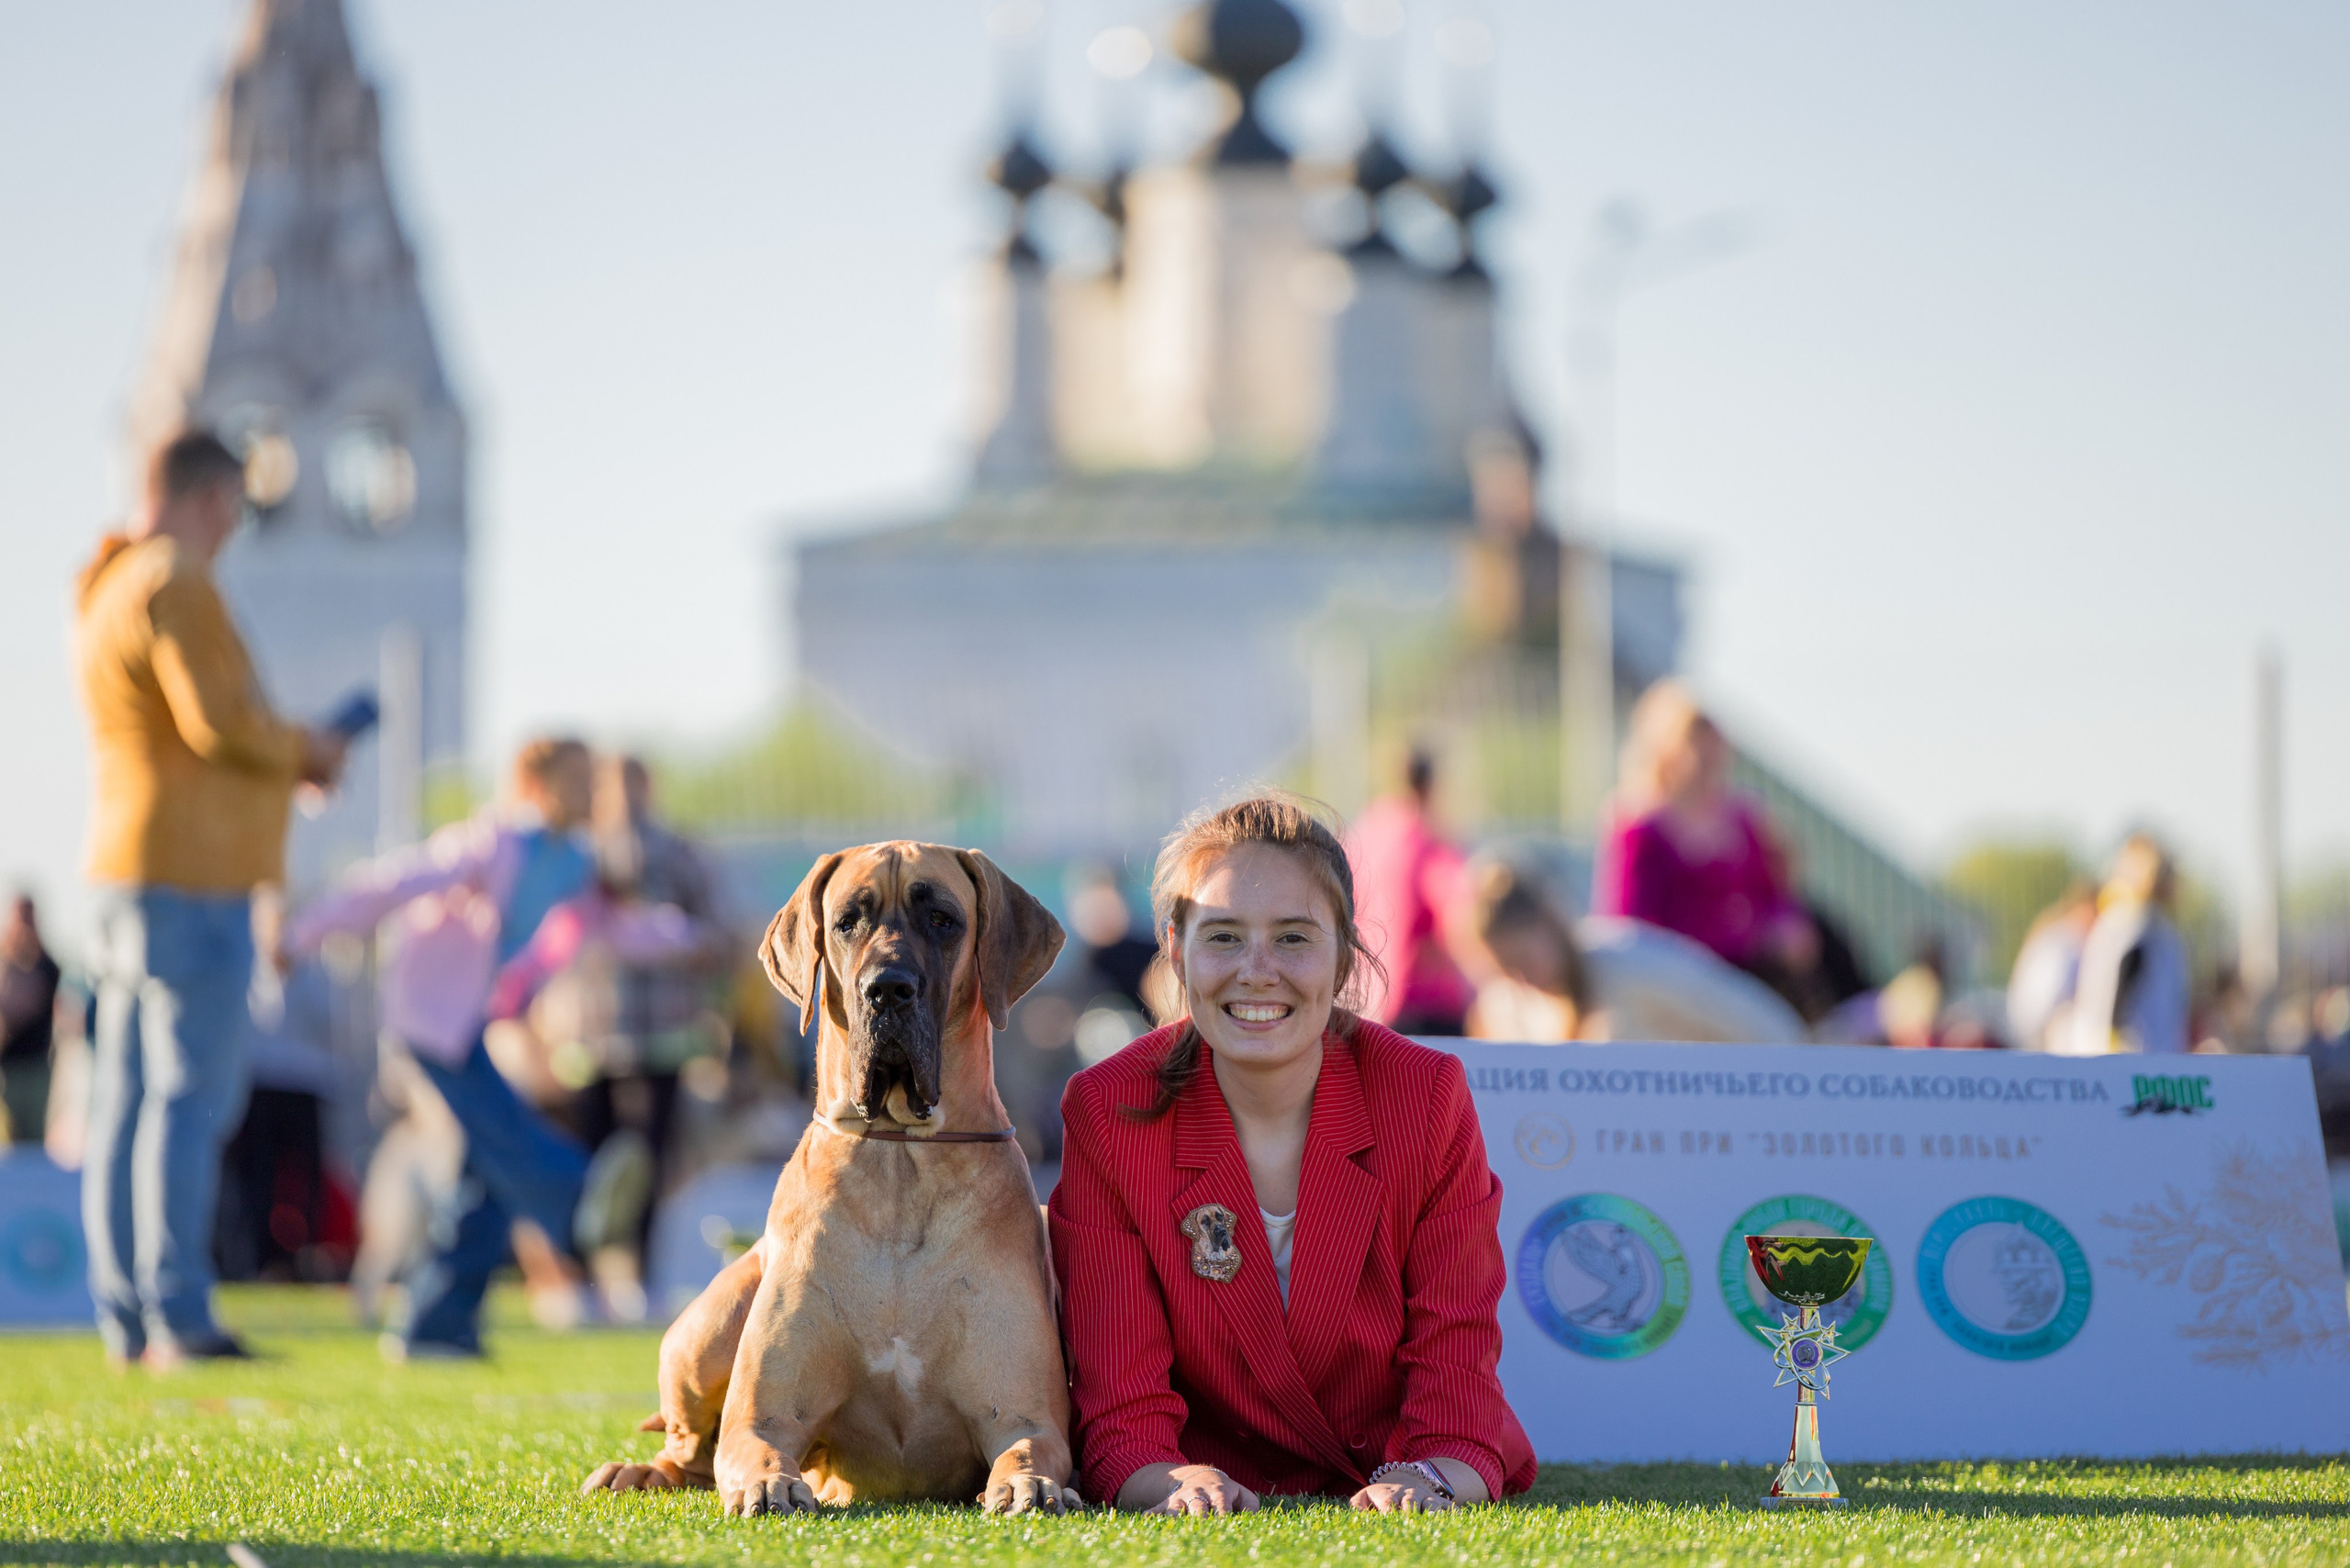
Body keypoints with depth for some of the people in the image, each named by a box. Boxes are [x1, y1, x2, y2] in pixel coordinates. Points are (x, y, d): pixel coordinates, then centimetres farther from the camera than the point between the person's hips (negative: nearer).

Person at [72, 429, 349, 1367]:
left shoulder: (104, 592, 19)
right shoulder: (172, 585, -12)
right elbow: (217, 720, -20)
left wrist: (284, 760, 17)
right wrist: (304, 752, -3)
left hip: (124, 868, 10)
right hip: (190, 870, -10)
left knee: (127, 1097, 8)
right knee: (191, 1093, -11)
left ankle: (126, 1321, 9)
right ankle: (177, 1318, -14)